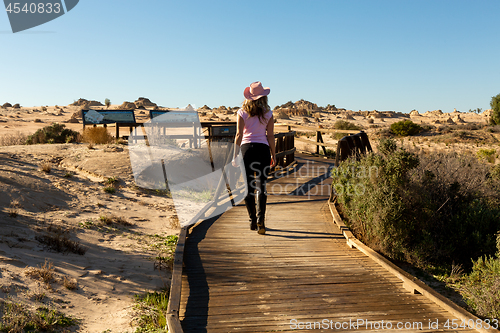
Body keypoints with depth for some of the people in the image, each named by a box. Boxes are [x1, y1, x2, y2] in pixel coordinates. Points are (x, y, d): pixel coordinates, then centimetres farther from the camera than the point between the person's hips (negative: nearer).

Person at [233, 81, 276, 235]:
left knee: (248, 186, 8)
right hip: (263, 148, 0)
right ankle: (260, 219, -15)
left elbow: (239, 135, -3)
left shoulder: (242, 112, 1)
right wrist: (273, 155, 11)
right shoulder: (268, 113, 2)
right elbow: (270, 136, 3)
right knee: (261, 185, 1)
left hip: (246, 148, 0)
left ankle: (253, 221, 13)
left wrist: (235, 155, 1)